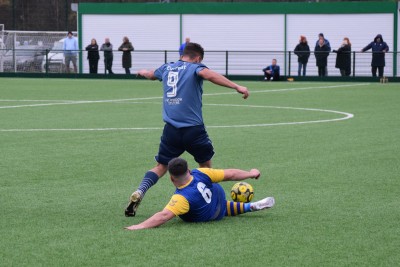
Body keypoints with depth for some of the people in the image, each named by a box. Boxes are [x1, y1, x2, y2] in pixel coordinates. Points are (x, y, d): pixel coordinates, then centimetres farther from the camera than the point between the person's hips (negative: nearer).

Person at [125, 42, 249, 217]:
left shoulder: (166, 68, 14)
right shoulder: (195, 68, -2)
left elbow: (151, 75, 37)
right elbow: (208, 74, -26)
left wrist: (143, 72, 62)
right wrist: (236, 87, -30)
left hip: (171, 130, 4)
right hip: (193, 129, -4)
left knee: (161, 167, 12)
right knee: (205, 165, 17)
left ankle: (139, 193, -9)